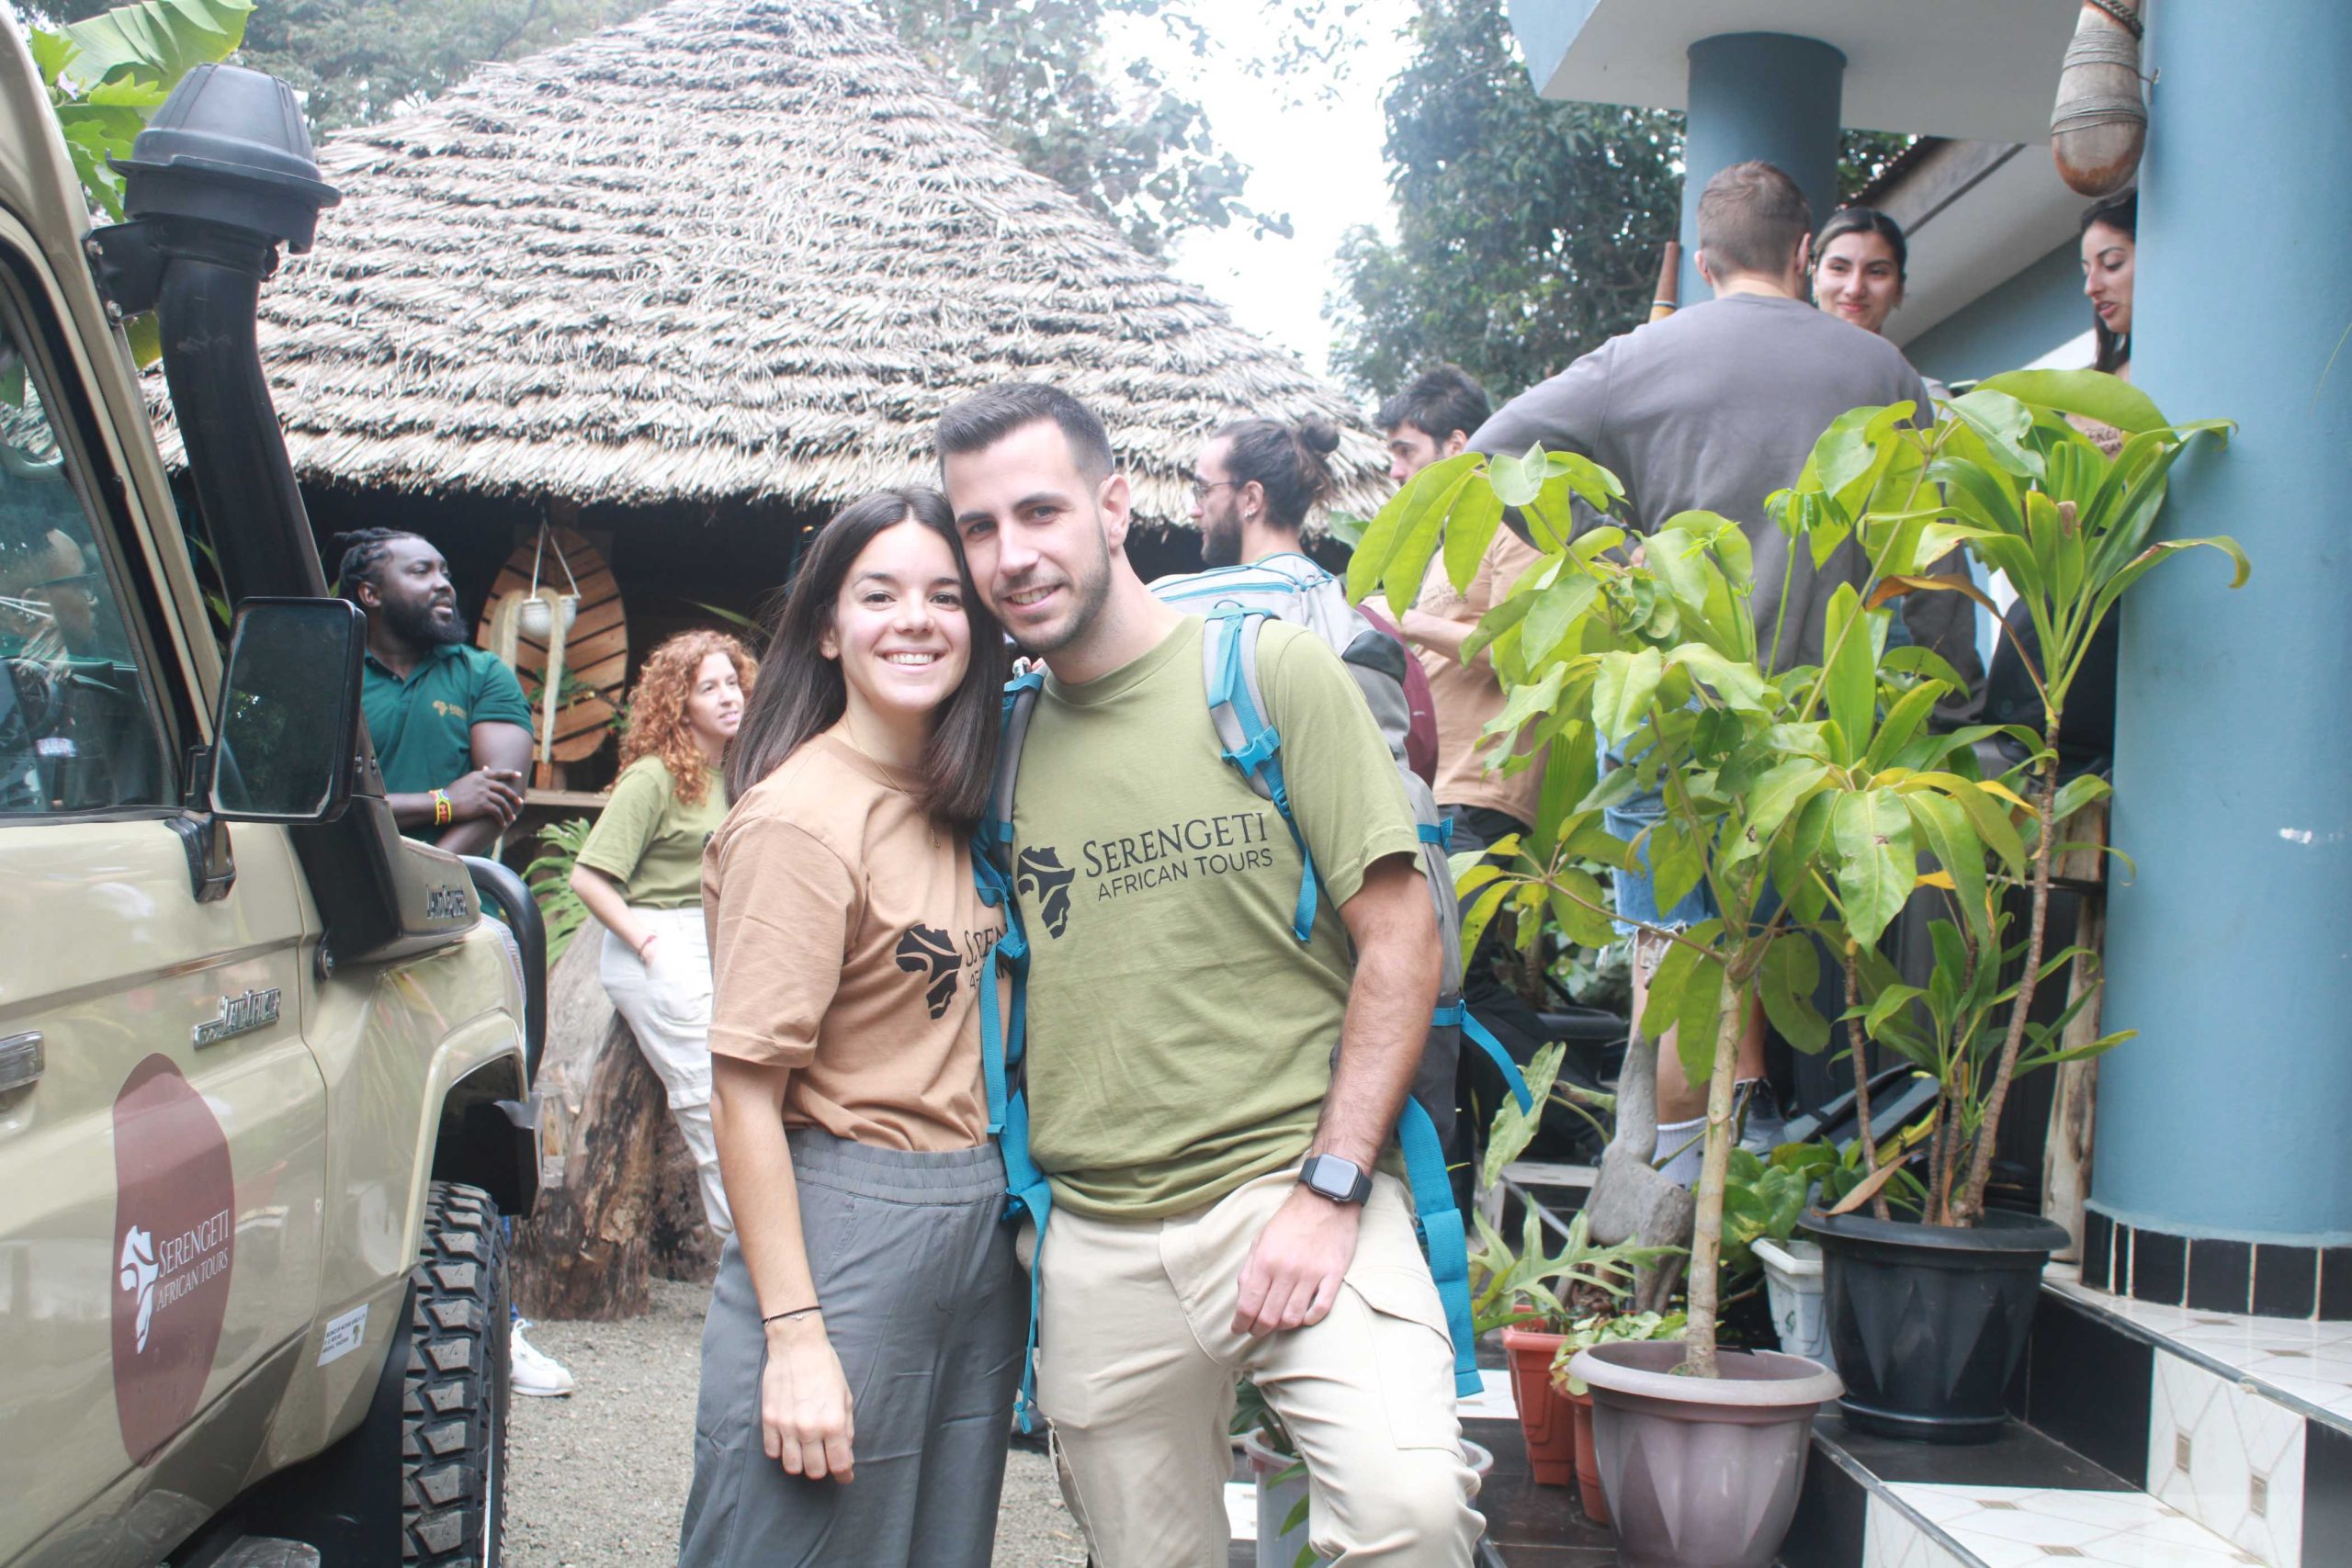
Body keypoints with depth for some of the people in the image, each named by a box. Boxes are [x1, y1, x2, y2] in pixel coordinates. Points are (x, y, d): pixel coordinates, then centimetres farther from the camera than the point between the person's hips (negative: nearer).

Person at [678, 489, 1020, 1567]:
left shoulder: (953, 810, 9)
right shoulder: (799, 819, -15)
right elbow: (744, 1095, -17)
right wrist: (793, 1336, -19)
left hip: (979, 1226, 8)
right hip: (846, 1233, -8)